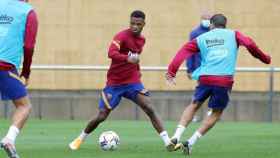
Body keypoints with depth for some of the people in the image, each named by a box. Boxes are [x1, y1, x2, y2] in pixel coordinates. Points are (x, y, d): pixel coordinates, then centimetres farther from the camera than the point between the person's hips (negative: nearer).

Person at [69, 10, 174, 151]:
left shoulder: (142, 40, 5)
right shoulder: (122, 36, -16)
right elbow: (111, 53, -36)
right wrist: (127, 59, -51)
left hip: (133, 81, 4)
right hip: (115, 83, -4)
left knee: (149, 109, -15)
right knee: (101, 116, -3)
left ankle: (167, 142, -15)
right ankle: (80, 139, 22)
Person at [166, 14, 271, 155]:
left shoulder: (201, 38, 18)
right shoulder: (233, 35, 13)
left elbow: (183, 52, 9)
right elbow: (249, 44, -1)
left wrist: (171, 72, 8)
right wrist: (264, 58, 11)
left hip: (205, 78, 2)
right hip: (225, 79, -2)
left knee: (194, 105, 22)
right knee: (216, 113, 13)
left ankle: (176, 137, 8)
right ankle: (190, 142, 5)